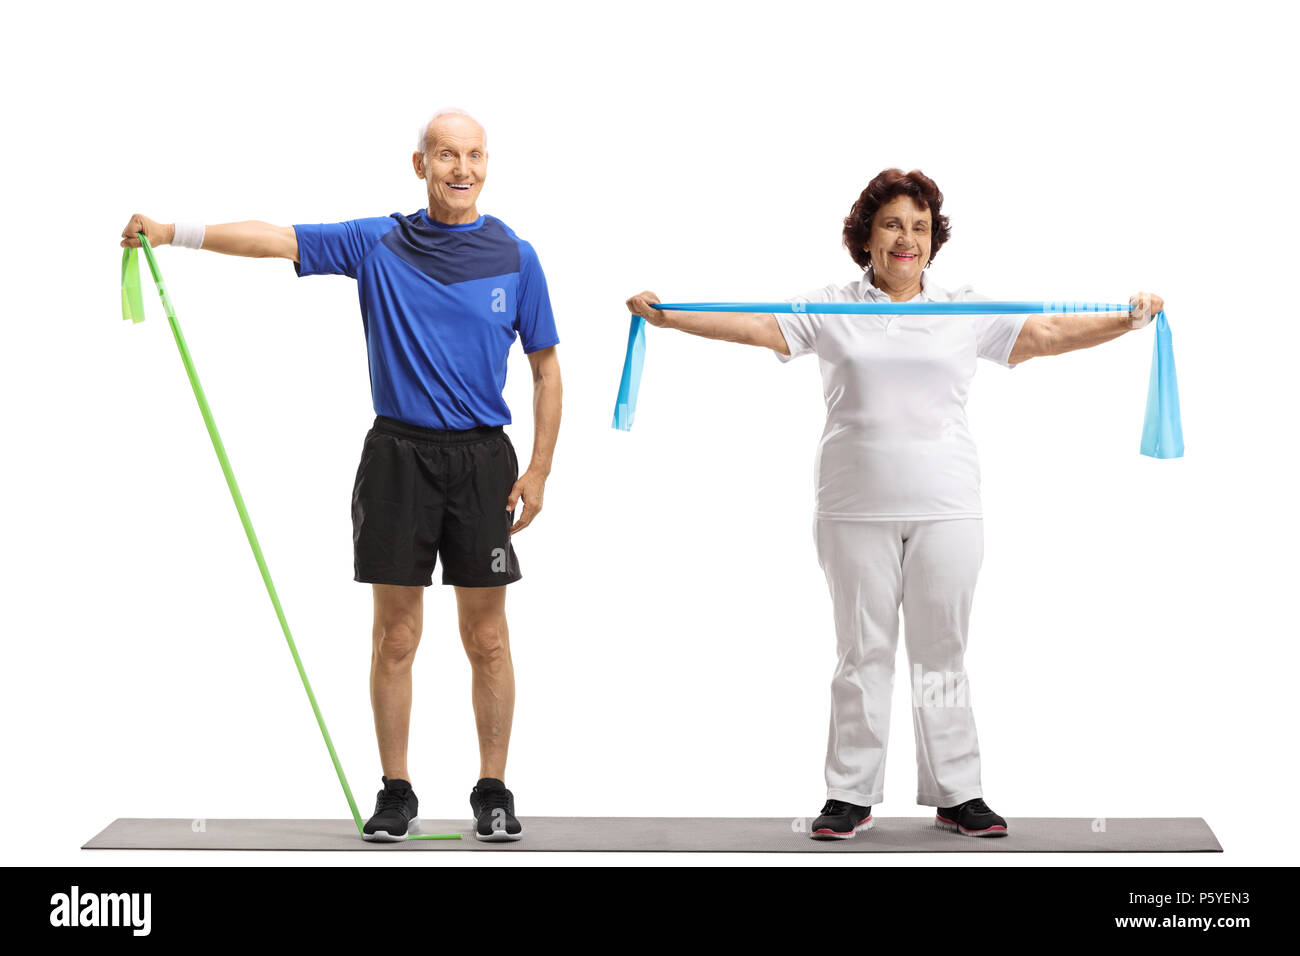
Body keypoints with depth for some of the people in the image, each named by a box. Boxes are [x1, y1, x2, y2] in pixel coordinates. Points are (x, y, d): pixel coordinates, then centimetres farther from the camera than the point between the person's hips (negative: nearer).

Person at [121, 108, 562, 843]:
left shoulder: (514, 256, 3)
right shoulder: (377, 244, 3)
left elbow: (546, 368, 7)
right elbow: (277, 239, -4)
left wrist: (539, 471, 0)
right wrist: (171, 232, -15)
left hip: (482, 459, 0)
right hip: (398, 456, 0)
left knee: (487, 637, 3)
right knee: (395, 635, 4)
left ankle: (494, 792, 14)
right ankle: (396, 793, 13)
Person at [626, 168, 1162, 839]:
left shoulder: (967, 312, 9)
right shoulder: (830, 310, 6)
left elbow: (1049, 335, 5)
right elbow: (754, 327, -1)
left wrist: (1128, 321, -7)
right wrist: (664, 317, -11)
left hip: (945, 507, 1)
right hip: (855, 508, 0)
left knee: (941, 653, 4)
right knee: (863, 651, 5)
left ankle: (956, 793, 12)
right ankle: (850, 795, 12)